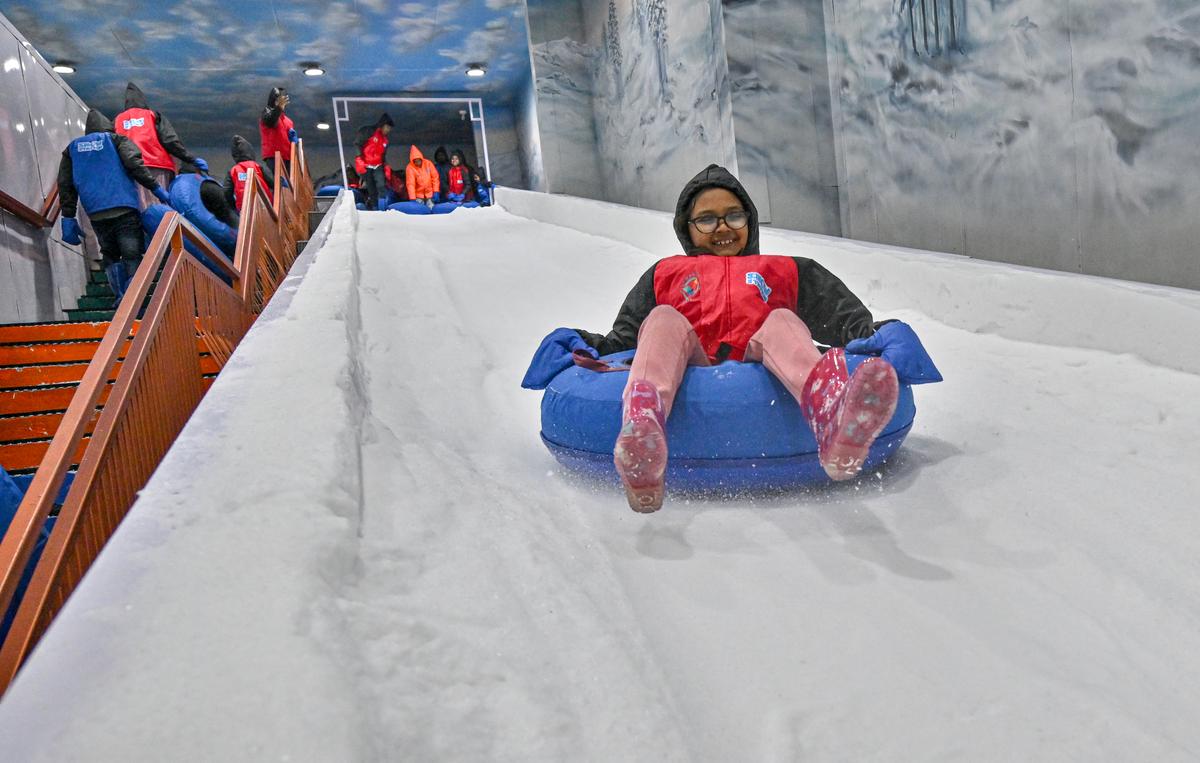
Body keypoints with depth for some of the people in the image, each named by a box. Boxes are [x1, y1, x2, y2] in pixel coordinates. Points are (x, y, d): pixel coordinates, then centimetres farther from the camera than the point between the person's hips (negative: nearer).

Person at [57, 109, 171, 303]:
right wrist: (155, 188, -6)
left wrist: (68, 217, 13)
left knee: (110, 255, 16)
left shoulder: (72, 149, 23)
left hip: (96, 213, 3)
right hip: (125, 208, -3)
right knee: (132, 256, -2)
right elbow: (133, 163, -7)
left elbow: (65, 185, 15)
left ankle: (121, 295, 4)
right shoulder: (117, 140, 13)